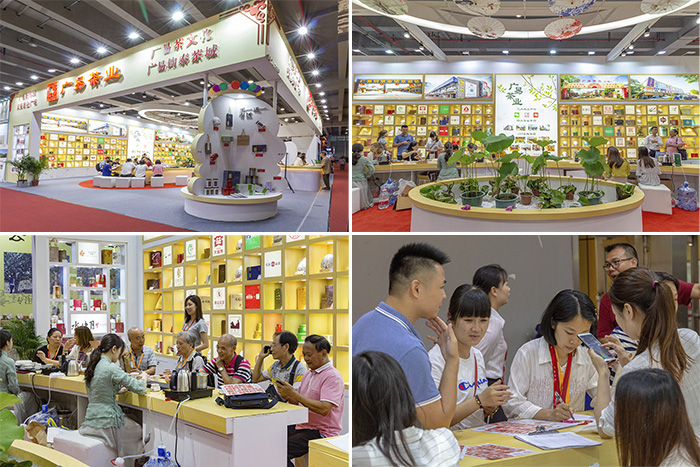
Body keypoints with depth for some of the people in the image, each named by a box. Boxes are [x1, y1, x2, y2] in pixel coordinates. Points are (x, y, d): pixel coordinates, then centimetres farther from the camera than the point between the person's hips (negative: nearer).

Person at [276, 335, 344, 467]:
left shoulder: (332, 376, -11)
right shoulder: (308, 374, 17)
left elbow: (324, 409, -23)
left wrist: (294, 394, -20)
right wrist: (287, 396, -1)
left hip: (321, 433, -9)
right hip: (302, 428, 9)